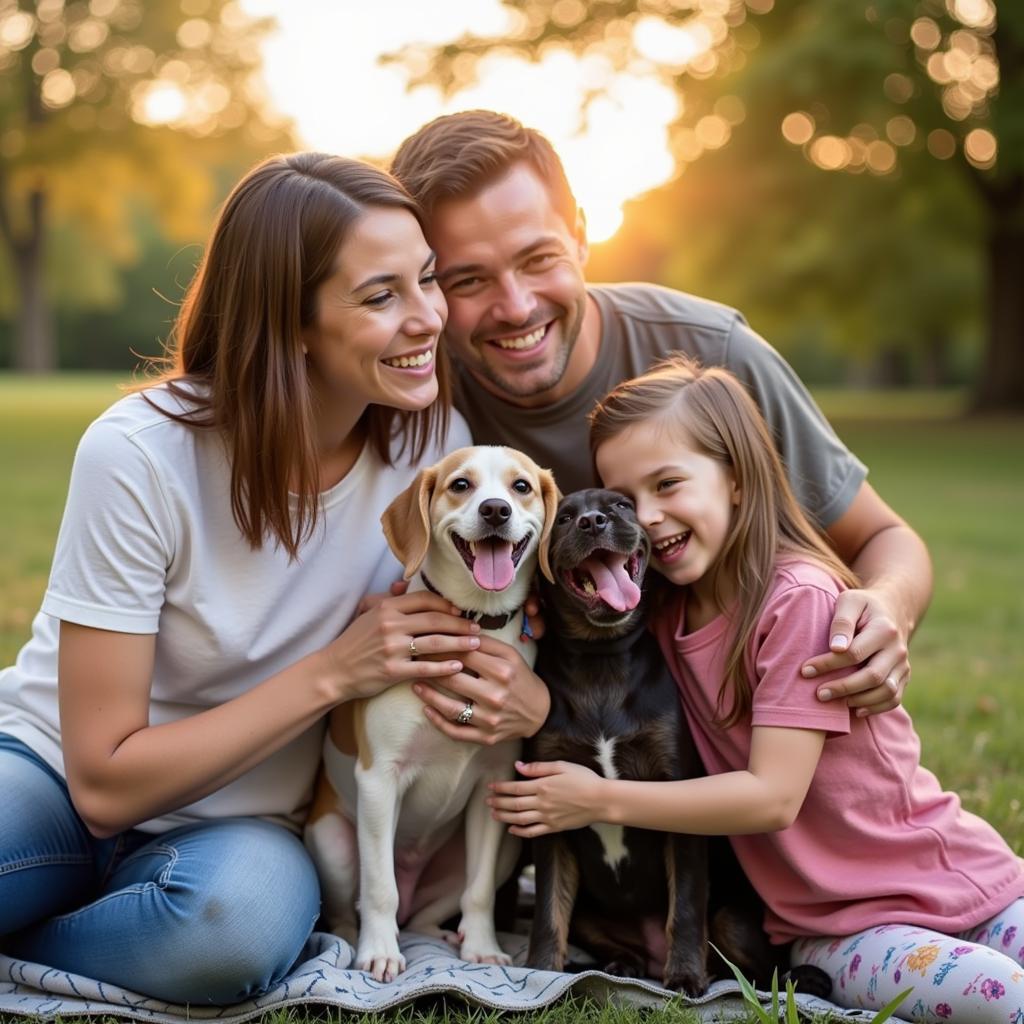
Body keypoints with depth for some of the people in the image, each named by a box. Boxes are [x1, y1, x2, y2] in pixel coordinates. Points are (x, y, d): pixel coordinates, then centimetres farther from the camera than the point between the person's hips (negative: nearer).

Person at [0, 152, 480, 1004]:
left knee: (250, 913, -35)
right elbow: (106, 781, -17)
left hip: (234, 828, 3)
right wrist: (332, 673, -23)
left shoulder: (436, 439, -10)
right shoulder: (140, 455, -20)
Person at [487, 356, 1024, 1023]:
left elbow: (772, 797, -20)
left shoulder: (800, 598, -17)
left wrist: (602, 800, -16)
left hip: (955, 875, -2)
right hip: (840, 927, 2)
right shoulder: (667, 613, 4)